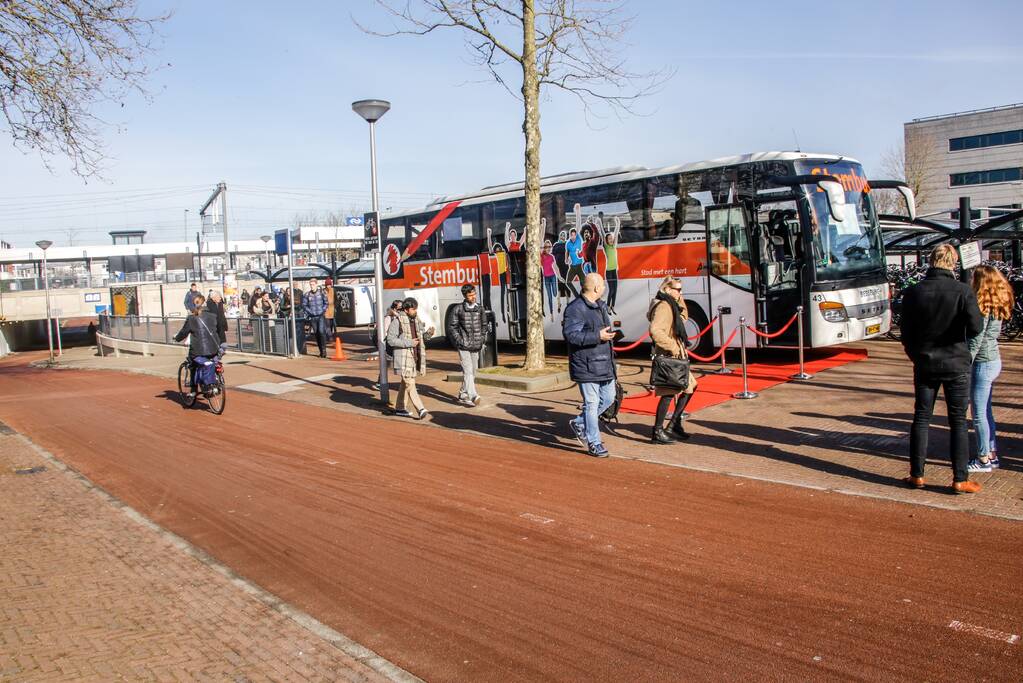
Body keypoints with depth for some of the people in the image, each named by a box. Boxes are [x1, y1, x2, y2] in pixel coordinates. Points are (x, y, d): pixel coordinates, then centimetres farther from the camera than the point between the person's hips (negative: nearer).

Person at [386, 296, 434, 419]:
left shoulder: (416, 319, 10)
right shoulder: (398, 320, -11)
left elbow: (421, 337, 17)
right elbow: (390, 339, -14)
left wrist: (428, 333, -6)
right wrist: (408, 343, -20)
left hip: (415, 356, 8)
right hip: (403, 357, -8)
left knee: (405, 383, 15)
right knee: (410, 383, -10)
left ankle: (399, 408, 25)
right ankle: (420, 409, -15)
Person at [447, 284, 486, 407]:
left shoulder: (479, 308, 8)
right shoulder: (458, 309, -4)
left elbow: (484, 325, 20)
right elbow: (451, 326, -1)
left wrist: (483, 338, 8)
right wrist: (459, 340, -9)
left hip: (476, 346, 5)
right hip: (464, 346, -5)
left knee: (472, 372, 10)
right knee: (467, 371, -15)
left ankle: (463, 395, 22)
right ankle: (473, 396, -23)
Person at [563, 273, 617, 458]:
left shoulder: (601, 305, 15)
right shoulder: (575, 309, -16)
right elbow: (570, 335, -23)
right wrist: (597, 336, -25)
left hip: (604, 364, 9)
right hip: (586, 366, -9)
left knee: (608, 398, 14)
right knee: (591, 403, -2)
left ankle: (579, 423, 30)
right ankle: (594, 443, 8)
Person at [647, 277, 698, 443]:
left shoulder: (671, 306, 15)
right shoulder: (663, 306, -16)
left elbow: (683, 317, 30)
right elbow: (655, 330, -29)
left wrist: (680, 301, 16)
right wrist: (672, 346, -23)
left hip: (676, 356, 11)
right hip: (667, 356, -11)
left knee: (689, 387, 15)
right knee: (668, 393, -9)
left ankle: (674, 425, 21)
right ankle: (658, 432, -1)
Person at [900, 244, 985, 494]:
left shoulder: (913, 293, -4)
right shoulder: (963, 291, -13)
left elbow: (906, 333, 2)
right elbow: (975, 328, -18)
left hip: (925, 364, 2)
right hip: (956, 364, -2)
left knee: (921, 418, 11)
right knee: (958, 421, 6)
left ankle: (917, 475, 14)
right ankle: (960, 479, 7)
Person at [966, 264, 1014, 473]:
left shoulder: (984, 306, -17)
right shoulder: (997, 304, 9)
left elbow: (976, 340, -19)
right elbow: (987, 336, 12)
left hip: (983, 363, -9)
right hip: (994, 361, 9)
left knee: (979, 413, -1)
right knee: (986, 412, 17)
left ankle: (983, 459, 6)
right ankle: (991, 455, 24)